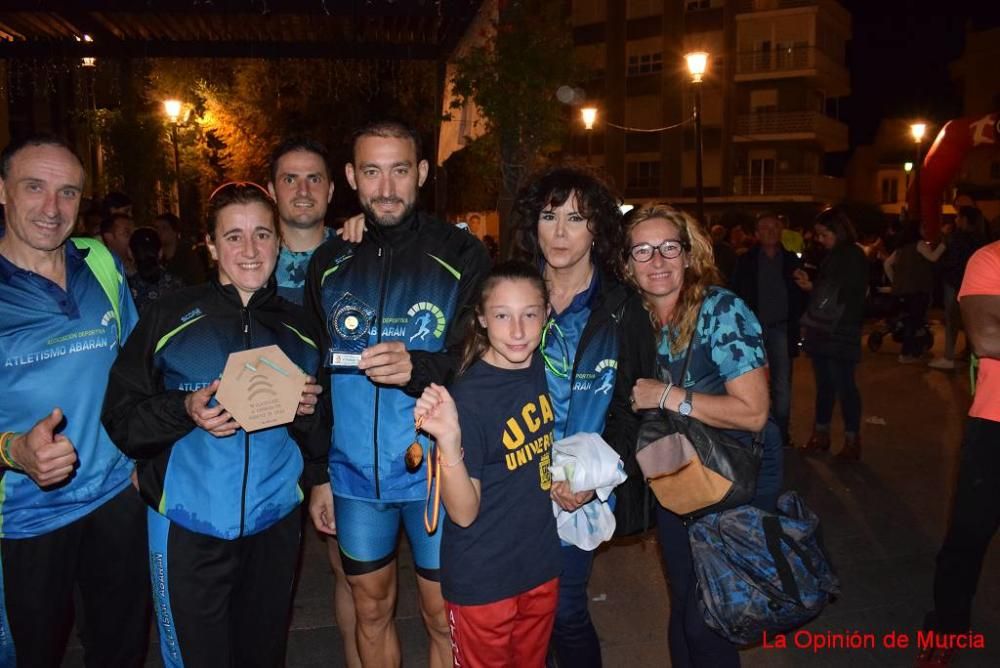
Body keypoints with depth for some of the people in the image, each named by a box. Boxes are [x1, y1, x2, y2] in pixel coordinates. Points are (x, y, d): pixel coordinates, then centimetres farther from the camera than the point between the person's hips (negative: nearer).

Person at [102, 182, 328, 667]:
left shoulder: (299, 328, 5)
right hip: (189, 526, -3)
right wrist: (186, 409, -21)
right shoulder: (169, 318, -4)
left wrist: (308, 413, -13)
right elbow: (120, 418, -5)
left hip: (274, 523, 3)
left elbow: (319, 444, 8)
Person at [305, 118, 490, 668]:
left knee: (443, 618, 10)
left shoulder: (461, 255, -6)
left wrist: (418, 368, -30)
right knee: (371, 611, 19)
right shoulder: (328, 263, 5)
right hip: (354, 476, 4)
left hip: (436, 473, -3)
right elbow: (313, 377, 11)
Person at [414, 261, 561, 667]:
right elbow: (464, 513, -24)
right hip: (484, 579, -6)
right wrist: (448, 442, -38)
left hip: (542, 565, 6)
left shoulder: (543, 367, -6)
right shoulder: (468, 397, -24)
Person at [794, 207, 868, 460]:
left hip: (840, 334, -7)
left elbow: (846, 294, -12)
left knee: (844, 386, -4)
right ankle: (820, 434, 20)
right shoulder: (830, 256, 14)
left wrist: (812, 286, -11)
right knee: (824, 385, 12)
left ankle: (852, 440, 4)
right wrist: (808, 322, 6)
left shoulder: (853, 257, -6)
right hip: (821, 332, 7)